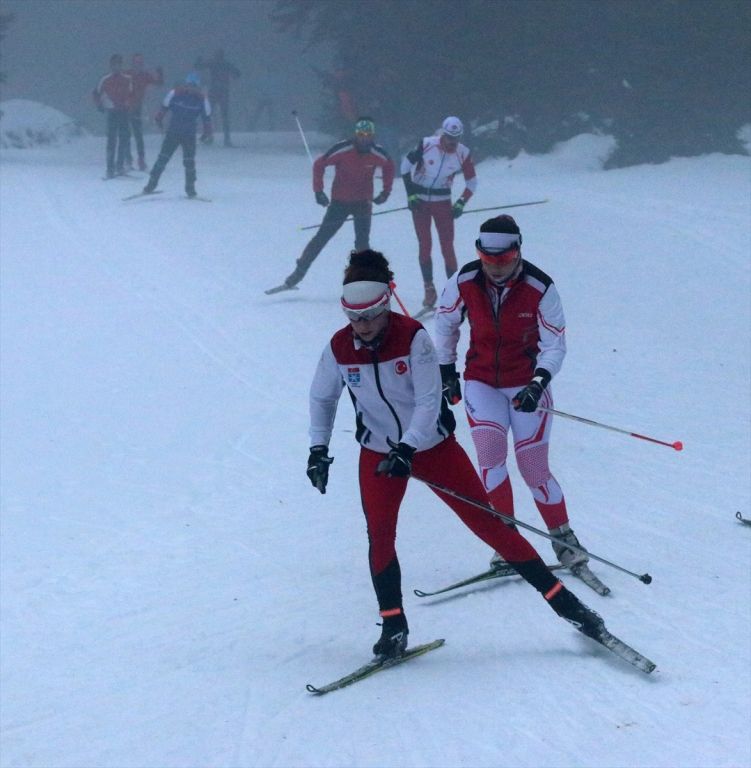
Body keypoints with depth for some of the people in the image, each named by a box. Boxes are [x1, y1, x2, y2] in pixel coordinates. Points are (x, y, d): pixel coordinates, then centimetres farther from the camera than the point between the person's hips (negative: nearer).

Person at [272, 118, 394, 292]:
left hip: (363, 202, 1)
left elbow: (388, 167, 13)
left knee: (362, 243, -9)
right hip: (339, 201, -1)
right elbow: (319, 164, -7)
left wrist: (386, 191, 10)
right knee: (321, 237, -3)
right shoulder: (342, 149, -18)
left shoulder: (377, 153, -10)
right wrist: (318, 191, -10)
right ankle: (298, 274, 3)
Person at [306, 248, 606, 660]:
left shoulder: (412, 337, -21)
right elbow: (322, 398, 8)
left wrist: (407, 449, -34)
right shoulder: (339, 348, -11)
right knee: (379, 535, -14)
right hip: (379, 452, 2)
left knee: (488, 524, -3)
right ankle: (393, 625, 3)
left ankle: (561, 599, 3)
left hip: (432, 445, -2)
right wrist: (318, 448, -1)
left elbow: (429, 401, -23)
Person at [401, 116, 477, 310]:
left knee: (447, 247, -5)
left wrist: (460, 204, -9)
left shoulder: (463, 154, -11)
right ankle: (429, 289, 4)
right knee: (424, 245, -3)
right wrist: (411, 194, -5)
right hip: (420, 199, 0)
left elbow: (472, 182, 2)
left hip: (442, 202, 0)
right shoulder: (426, 145, -16)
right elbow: (406, 164, -2)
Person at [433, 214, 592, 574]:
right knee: (490, 451, -19)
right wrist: (445, 369, 10)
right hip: (482, 382, 2)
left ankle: (563, 537, 16)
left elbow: (555, 345, -11)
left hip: (526, 384, -2)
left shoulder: (540, 288, -18)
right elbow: (445, 322, 9)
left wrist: (539, 381, -27)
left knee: (534, 469, -5)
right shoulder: (464, 282, -12)